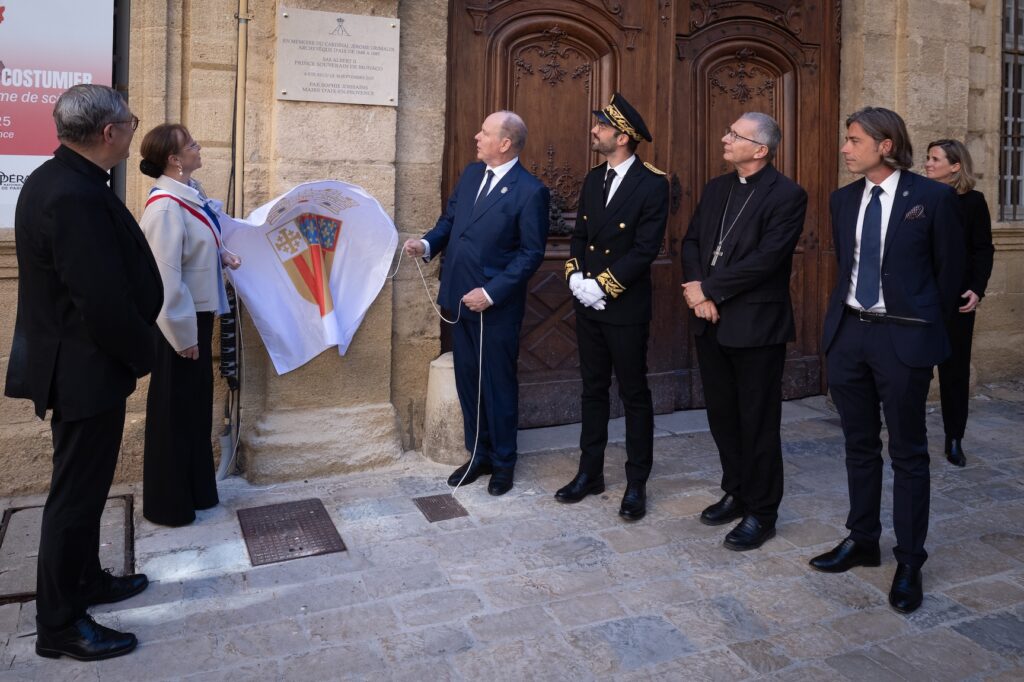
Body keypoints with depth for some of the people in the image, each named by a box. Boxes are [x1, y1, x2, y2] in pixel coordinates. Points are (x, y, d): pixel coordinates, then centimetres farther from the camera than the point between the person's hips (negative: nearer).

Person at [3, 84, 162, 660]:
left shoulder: (59, 180, 7)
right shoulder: (76, 196, -25)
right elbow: (105, 299, -27)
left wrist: (133, 350, 12)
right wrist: (143, 355, -11)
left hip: (74, 360, 10)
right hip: (85, 369, -10)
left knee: (84, 483, 22)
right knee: (77, 491, 3)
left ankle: (84, 579, 40)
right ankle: (59, 625, 19)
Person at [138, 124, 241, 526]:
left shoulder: (189, 193, 5)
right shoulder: (165, 207, -23)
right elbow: (166, 278, -25)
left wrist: (221, 255, 4)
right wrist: (183, 336, -20)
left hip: (197, 313, 9)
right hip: (177, 322, -9)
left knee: (196, 405, 19)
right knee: (173, 411, 4)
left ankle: (195, 490, 35)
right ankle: (168, 504, 21)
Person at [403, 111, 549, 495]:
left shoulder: (530, 191, -13)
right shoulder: (471, 173, 9)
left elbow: (532, 253, -13)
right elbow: (449, 218, 16)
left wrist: (491, 293, -18)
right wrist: (427, 243, -5)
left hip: (497, 306, -7)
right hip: (460, 299, 7)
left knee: (498, 385, 7)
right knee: (467, 381, 15)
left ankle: (503, 463, 25)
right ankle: (478, 456, 31)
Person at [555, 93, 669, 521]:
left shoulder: (652, 184, -11)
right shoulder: (593, 179, 10)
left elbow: (646, 249, -16)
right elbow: (579, 235, 12)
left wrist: (602, 285, -17)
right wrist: (575, 276, -5)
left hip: (626, 308, -6)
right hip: (588, 306, 6)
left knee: (634, 394, 4)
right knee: (593, 389, 14)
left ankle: (637, 484, 16)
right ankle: (590, 473, 26)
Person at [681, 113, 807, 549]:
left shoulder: (787, 195, -10)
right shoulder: (716, 188, 13)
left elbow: (765, 259, -20)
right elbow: (691, 241, 9)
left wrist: (708, 289, -15)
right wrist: (696, 289, -9)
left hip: (756, 325, -7)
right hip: (711, 322, 7)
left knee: (758, 422, 4)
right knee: (722, 416, 15)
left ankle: (761, 513, 18)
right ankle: (736, 493, 32)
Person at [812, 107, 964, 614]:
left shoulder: (933, 197, -8)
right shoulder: (843, 200, 7)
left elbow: (950, 268, 0)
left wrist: (923, 323, 6)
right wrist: (848, 310, 12)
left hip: (903, 338, -5)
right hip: (847, 332, 5)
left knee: (907, 453, 5)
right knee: (859, 445, 15)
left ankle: (909, 562, 17)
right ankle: (862, 541, 30)